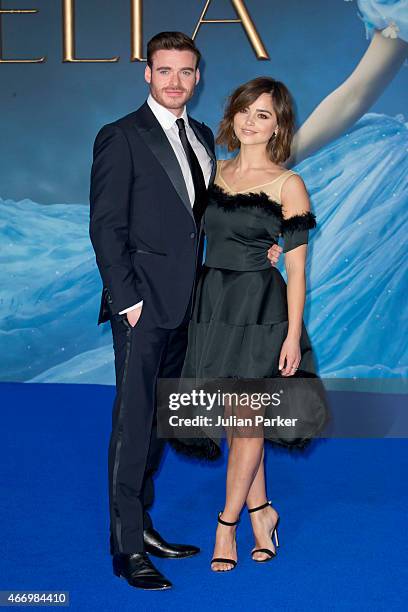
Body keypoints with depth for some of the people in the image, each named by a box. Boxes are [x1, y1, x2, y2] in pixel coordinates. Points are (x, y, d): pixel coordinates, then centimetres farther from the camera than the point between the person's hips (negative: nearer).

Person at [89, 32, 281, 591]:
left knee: (159, 418, 13)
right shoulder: (121, 138, -7)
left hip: (184, 304, 7)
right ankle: (127, 547, 3)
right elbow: (106, 226, -10)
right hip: (144, 305, -7)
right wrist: (126, 298, -15)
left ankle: (141, 524, 24)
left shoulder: (202, 137, 14)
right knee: (133, 420, -4)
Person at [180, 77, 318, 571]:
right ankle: (261, 512, 27)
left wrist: (293, 335, -11)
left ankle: (227, 523, 15)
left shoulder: (287, 185, -5)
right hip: (213, 302, 5)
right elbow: (204, 237, 14)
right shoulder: (215, 173, 10)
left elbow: (296, 267, -7)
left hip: (260, 307, -5)